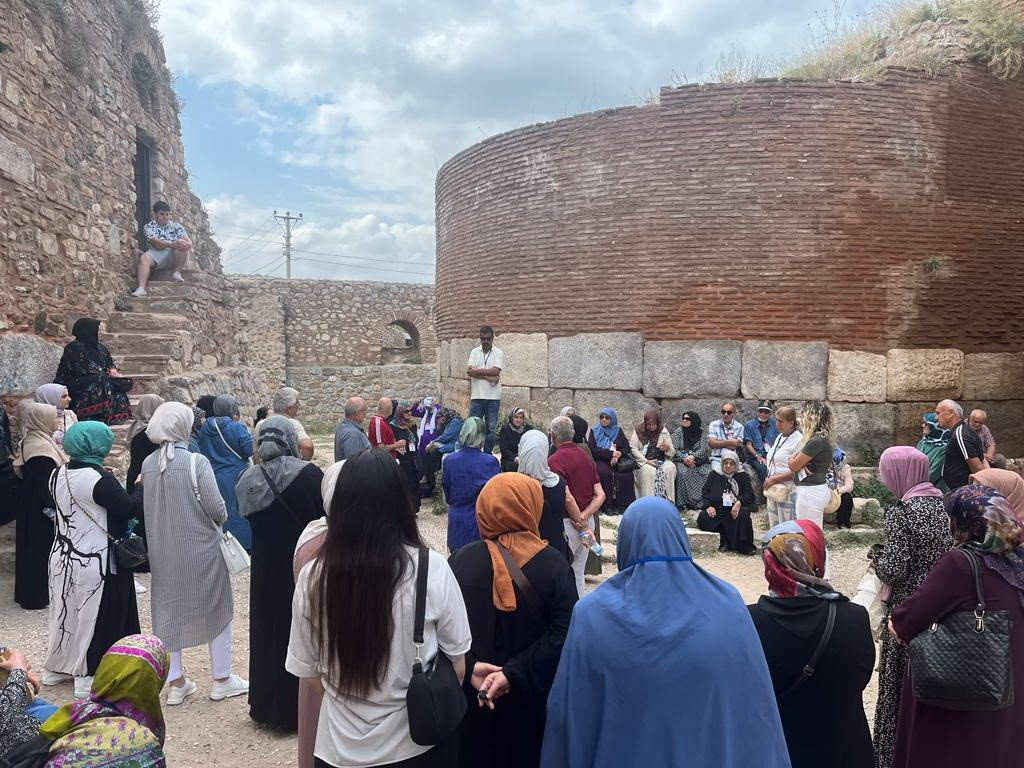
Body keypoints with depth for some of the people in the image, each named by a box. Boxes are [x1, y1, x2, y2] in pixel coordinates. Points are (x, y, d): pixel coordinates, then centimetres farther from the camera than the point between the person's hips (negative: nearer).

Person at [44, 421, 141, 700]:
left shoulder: (58, 475, 1)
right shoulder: (99, 478, -23)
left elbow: (58, 509, 15)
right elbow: (129, 510, -18)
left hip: (63, 556, 8)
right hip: (96, 561, -8)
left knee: (69, 609, 22)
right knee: (96, 615, 5)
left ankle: (60, 664, 37)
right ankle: (88, 676, 13)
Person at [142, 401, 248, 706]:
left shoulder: (147, 464, -4)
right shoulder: (196, 462, -19)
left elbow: (149, 506, 4)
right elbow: (216, 508, -18)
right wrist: (221, 520, 3)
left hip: (162, 550, 5)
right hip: (200, 549, -4)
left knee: (168, 609, 16)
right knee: (217, 609, 12)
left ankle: (175, 683, 24)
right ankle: (221, 680, 21)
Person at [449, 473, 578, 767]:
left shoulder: (460, 559, -11)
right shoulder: (553, 564, -13)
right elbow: (564, 633, -21)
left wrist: (469, 668, -16)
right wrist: (515, 673, -21)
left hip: (471, 695, 1)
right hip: (530, 698, -1)